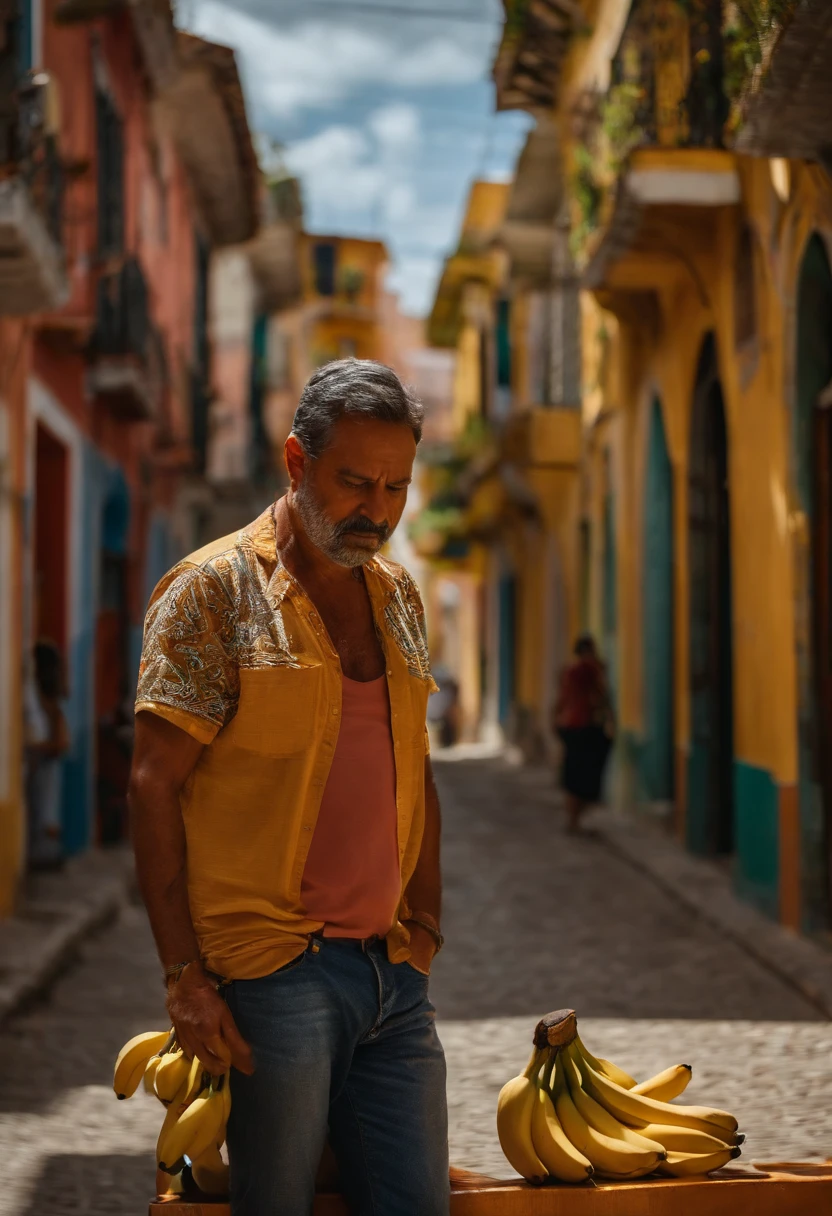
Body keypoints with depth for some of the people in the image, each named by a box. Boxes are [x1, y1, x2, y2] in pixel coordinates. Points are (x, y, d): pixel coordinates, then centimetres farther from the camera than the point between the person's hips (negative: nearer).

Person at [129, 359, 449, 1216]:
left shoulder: (397, 597, 15)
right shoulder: (213, 591, -4)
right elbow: (154, 787, -8)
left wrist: (424, 924, 13)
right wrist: (183, 976, -12)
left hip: (394, 977, 6)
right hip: (276, 976, -6)